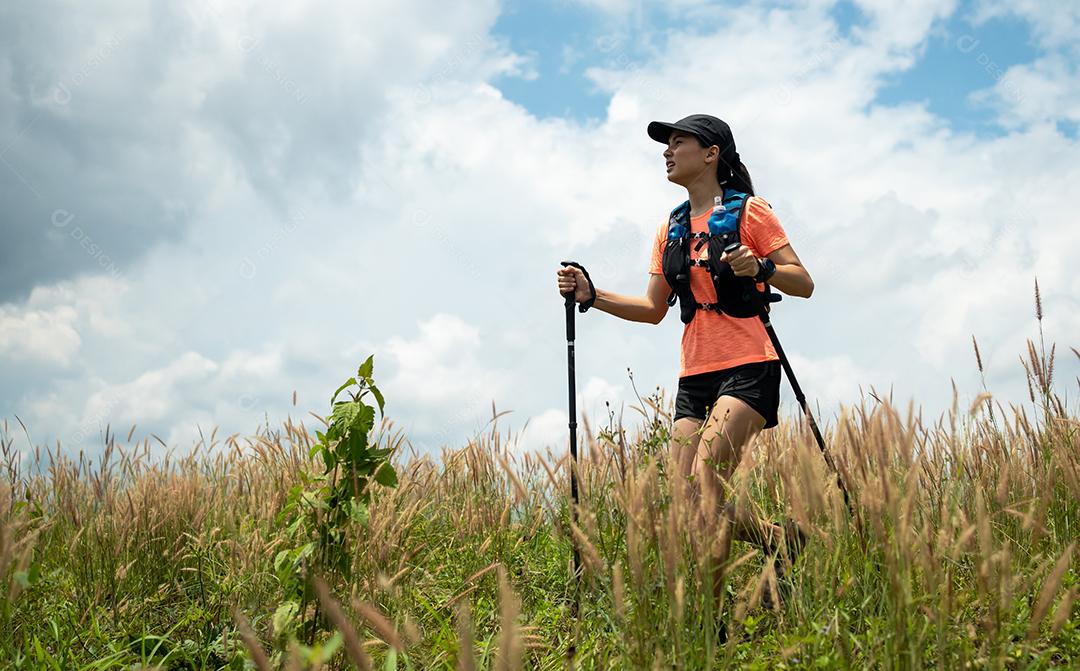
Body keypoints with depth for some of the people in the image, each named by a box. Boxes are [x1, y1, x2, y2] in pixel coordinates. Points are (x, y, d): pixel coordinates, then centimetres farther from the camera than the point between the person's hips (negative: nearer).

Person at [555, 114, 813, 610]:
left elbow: (803, 284, -2)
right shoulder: (670, 229, 17)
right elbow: (654, 309, 17)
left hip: (747, 367, -6)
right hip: (694, 375, 6)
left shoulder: (748, 211, 1)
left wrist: (760, 267, -22)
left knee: (707, 483, -20)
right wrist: (591, 295, 6)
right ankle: (779, 538, 21)